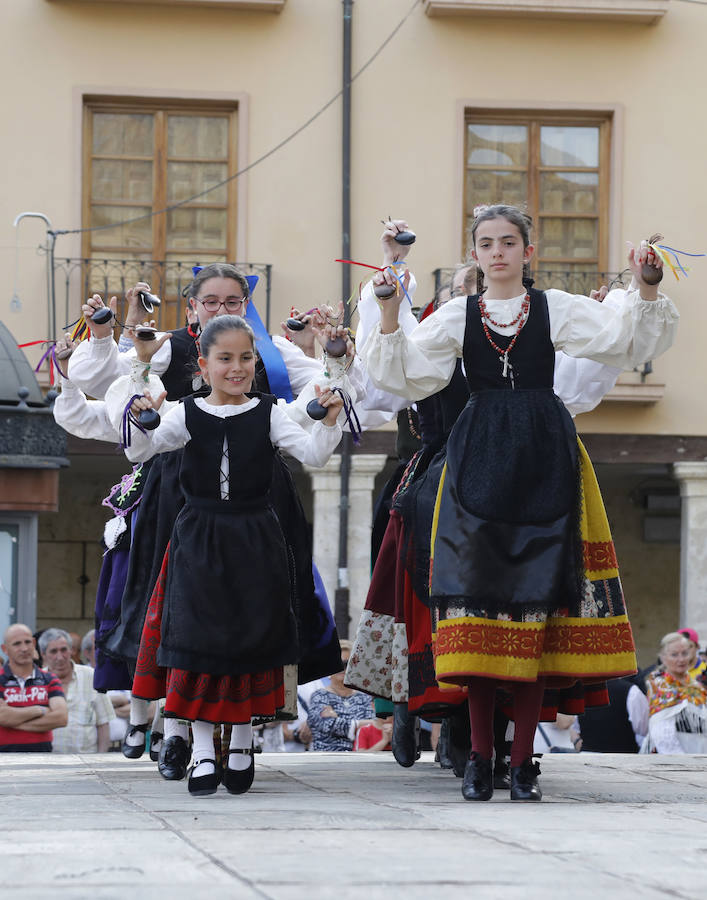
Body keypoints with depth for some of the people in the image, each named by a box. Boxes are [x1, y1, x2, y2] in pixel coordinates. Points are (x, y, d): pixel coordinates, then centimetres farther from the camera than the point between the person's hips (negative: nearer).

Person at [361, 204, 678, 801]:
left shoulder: (556, 309, 6)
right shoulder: (456, 317, 9)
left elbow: (626, 345, -1)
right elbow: (406, 377, 3)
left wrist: (646, 293, -15)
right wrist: (390, 316, -7)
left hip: (543, 460, -1)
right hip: (479, 458, 1)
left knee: (539, 597, -3)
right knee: (478, 590, -4)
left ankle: (523, 758, 3)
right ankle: (480, 754, 4)